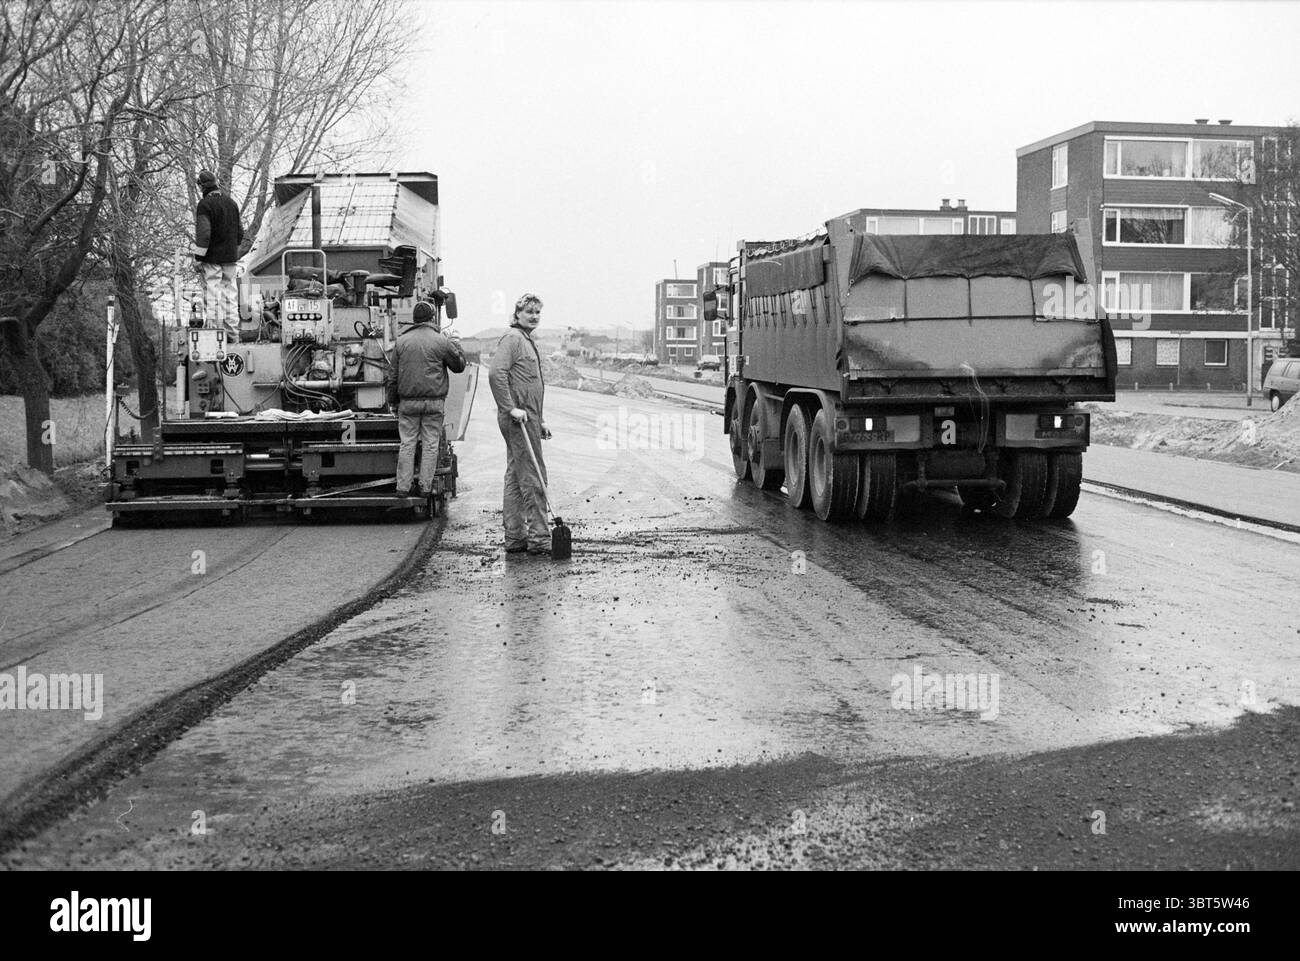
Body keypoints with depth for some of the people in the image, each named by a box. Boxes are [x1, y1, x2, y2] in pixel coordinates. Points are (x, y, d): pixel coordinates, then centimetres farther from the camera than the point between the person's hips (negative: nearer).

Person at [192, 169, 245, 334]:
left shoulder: (205, 205, -13)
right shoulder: (232, 203, 9)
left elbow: (203, 233, -19)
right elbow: (240, 232, 15)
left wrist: (198, 257, -14)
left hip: (212, 258, -6)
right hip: (230, 257, 6)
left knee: (211, 293, -4)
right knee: (229, 291, 11)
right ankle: (232, 330, 13)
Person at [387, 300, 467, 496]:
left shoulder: (402, 341, 4)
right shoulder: (441, 341, -3)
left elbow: (392, 375, 7)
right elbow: (459, 366, 8)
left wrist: (393, 400, 17)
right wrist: (455, 343, 20)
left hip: (408, 401, 2)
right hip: (434, 402, -2)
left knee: (407, 443, 5)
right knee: (430, 444, 4)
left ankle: (403, 487, 4)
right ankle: (426, 486, 4)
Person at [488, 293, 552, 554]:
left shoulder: (528, 341, 22)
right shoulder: (512, 338, -10)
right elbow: (496, 373, -23)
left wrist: (540, 421, 25)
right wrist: (511, 408, -24)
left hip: (527, 417, 10)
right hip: (518, 418, -10)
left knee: (515, 478, 10)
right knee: (533, 476, -8)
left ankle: (515, 536, 14)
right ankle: (538, 537, -6)